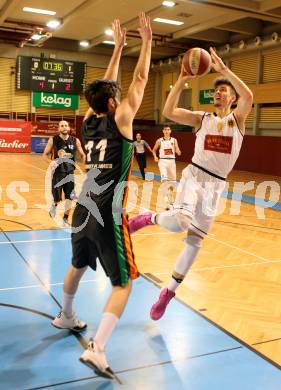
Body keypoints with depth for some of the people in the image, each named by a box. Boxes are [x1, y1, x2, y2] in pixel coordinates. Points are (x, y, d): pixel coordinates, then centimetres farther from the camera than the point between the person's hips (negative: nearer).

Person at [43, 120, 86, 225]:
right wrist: (50, 161, -19)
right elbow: (45, 155, 1)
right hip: (57, 172, -2)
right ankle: (54, 205, 35)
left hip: (69, 172, 2)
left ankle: (65, 219, 18)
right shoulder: (53, 140, -4)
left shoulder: (75, 141, 1)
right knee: (57, 198, -2)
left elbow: (82, 155, 10)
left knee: (69, 198, 1)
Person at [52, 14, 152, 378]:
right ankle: (96, 349, -7)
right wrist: (147, 41, 7)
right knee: (123, 284, 2)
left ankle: (65, 316, 48)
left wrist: (118, 47, 26)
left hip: (83, 211, 7)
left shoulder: (89, 122, 9)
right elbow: (139, 82, -3)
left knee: (78, 266, 28)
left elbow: (105, 87, 21)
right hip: (108, 215, -7)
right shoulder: (119, 120, -7)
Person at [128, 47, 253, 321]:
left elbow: (248, 96, -18)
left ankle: (169, 292, 20)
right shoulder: (202, 119, 5)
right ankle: (150, 218, 2)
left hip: (216, 185, 2)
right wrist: (181, 81, -16)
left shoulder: (237, 119, 4)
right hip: (194, 176, -1)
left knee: (194, 242, 6)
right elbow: (168, 112, -9)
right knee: (180, 222, -32)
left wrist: (223, 70, -19)